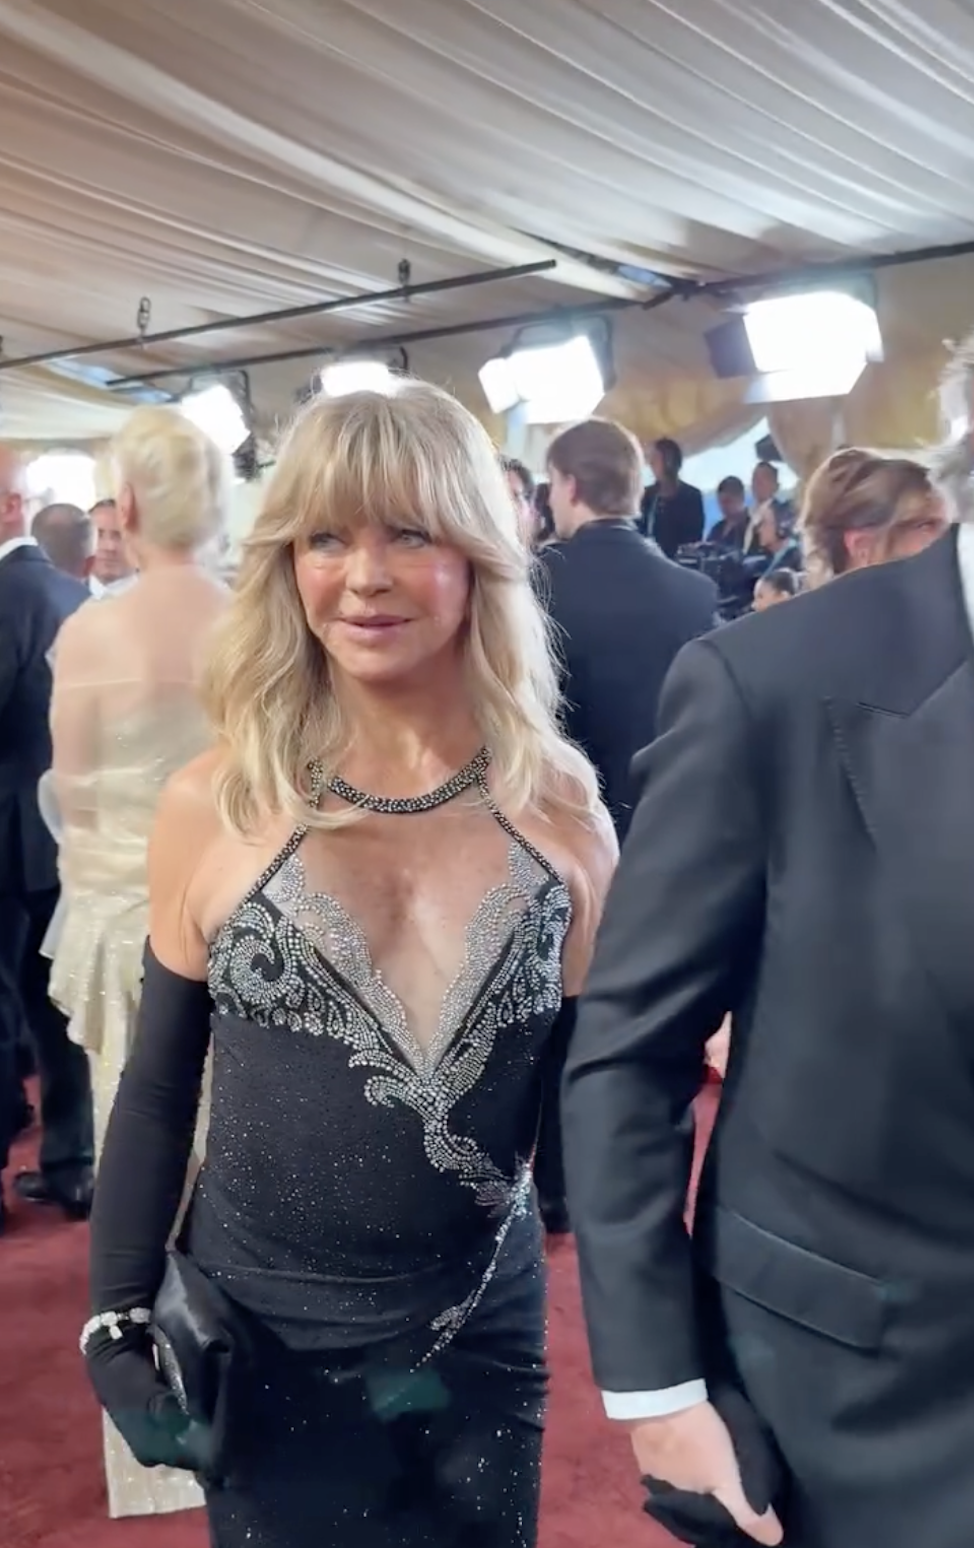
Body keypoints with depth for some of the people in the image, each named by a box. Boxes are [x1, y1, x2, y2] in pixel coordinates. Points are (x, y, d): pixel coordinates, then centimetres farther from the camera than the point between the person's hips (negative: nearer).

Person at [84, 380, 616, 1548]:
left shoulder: (560, 809, -9)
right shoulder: (213, 805, -12)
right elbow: (157, 1094, -2)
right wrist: (117, 1324, -4)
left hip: (486, 1335, 2)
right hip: (259, 1343, -1)